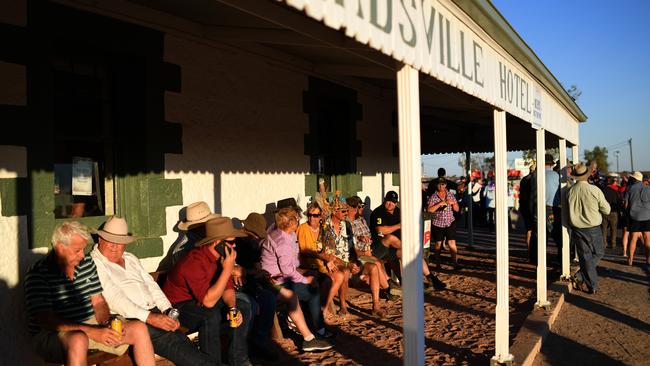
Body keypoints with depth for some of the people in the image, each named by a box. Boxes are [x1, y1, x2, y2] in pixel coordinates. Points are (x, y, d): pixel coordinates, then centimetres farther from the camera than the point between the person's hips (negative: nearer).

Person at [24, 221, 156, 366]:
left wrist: (106, 324, -10)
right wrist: (91, 332, -26)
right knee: (79, 340, -40)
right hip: (51, 334, -6)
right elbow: (45, 320, -19)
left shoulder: (88, 263, 8)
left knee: (139, 328, -10)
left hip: (90, 325, 6)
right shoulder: (38, 274, -11)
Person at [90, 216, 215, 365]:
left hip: (154, 312, 6)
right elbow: (114, 299, -11)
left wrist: (168, 311, -1)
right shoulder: (95, 263, 1)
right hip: (128, 320, -6)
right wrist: (149, 318, -21)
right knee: (169, 339, -28)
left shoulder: (131, 258, 23)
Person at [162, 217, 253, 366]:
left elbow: (228, 287, 1)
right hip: (177, 307, -8)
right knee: (211, 314, -36)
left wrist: (232, 308, -19)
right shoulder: (194, 262, -32)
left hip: (201, 301, 8)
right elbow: (208, 301, -36)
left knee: (244, 307, -2)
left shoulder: (222, 257, -6)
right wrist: (227, 269, -37)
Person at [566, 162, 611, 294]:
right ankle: (580, 276, 5)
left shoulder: (570, 191, -8)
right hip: (593, 229, -2)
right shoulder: (594, 190, -16)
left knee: (585, 256, 10)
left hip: (577, 228, 3)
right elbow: (606, 210, -7)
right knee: (598, 253, 17)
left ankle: (592, 286, 13)